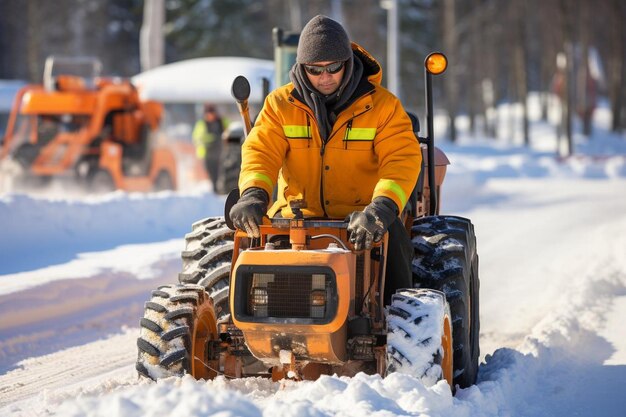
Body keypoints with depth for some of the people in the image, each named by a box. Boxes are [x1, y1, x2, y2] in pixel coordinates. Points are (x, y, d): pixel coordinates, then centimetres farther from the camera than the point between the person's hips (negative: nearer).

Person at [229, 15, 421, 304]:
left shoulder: (382, 105, -1)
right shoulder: (280, 104, 5)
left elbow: (402, 160, -13)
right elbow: (260, 151, -6)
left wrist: (383, 206, -34)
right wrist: (253, 193, -30)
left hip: (359, 220, -1)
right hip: (297, 216, 1)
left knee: (391, 235, -31)